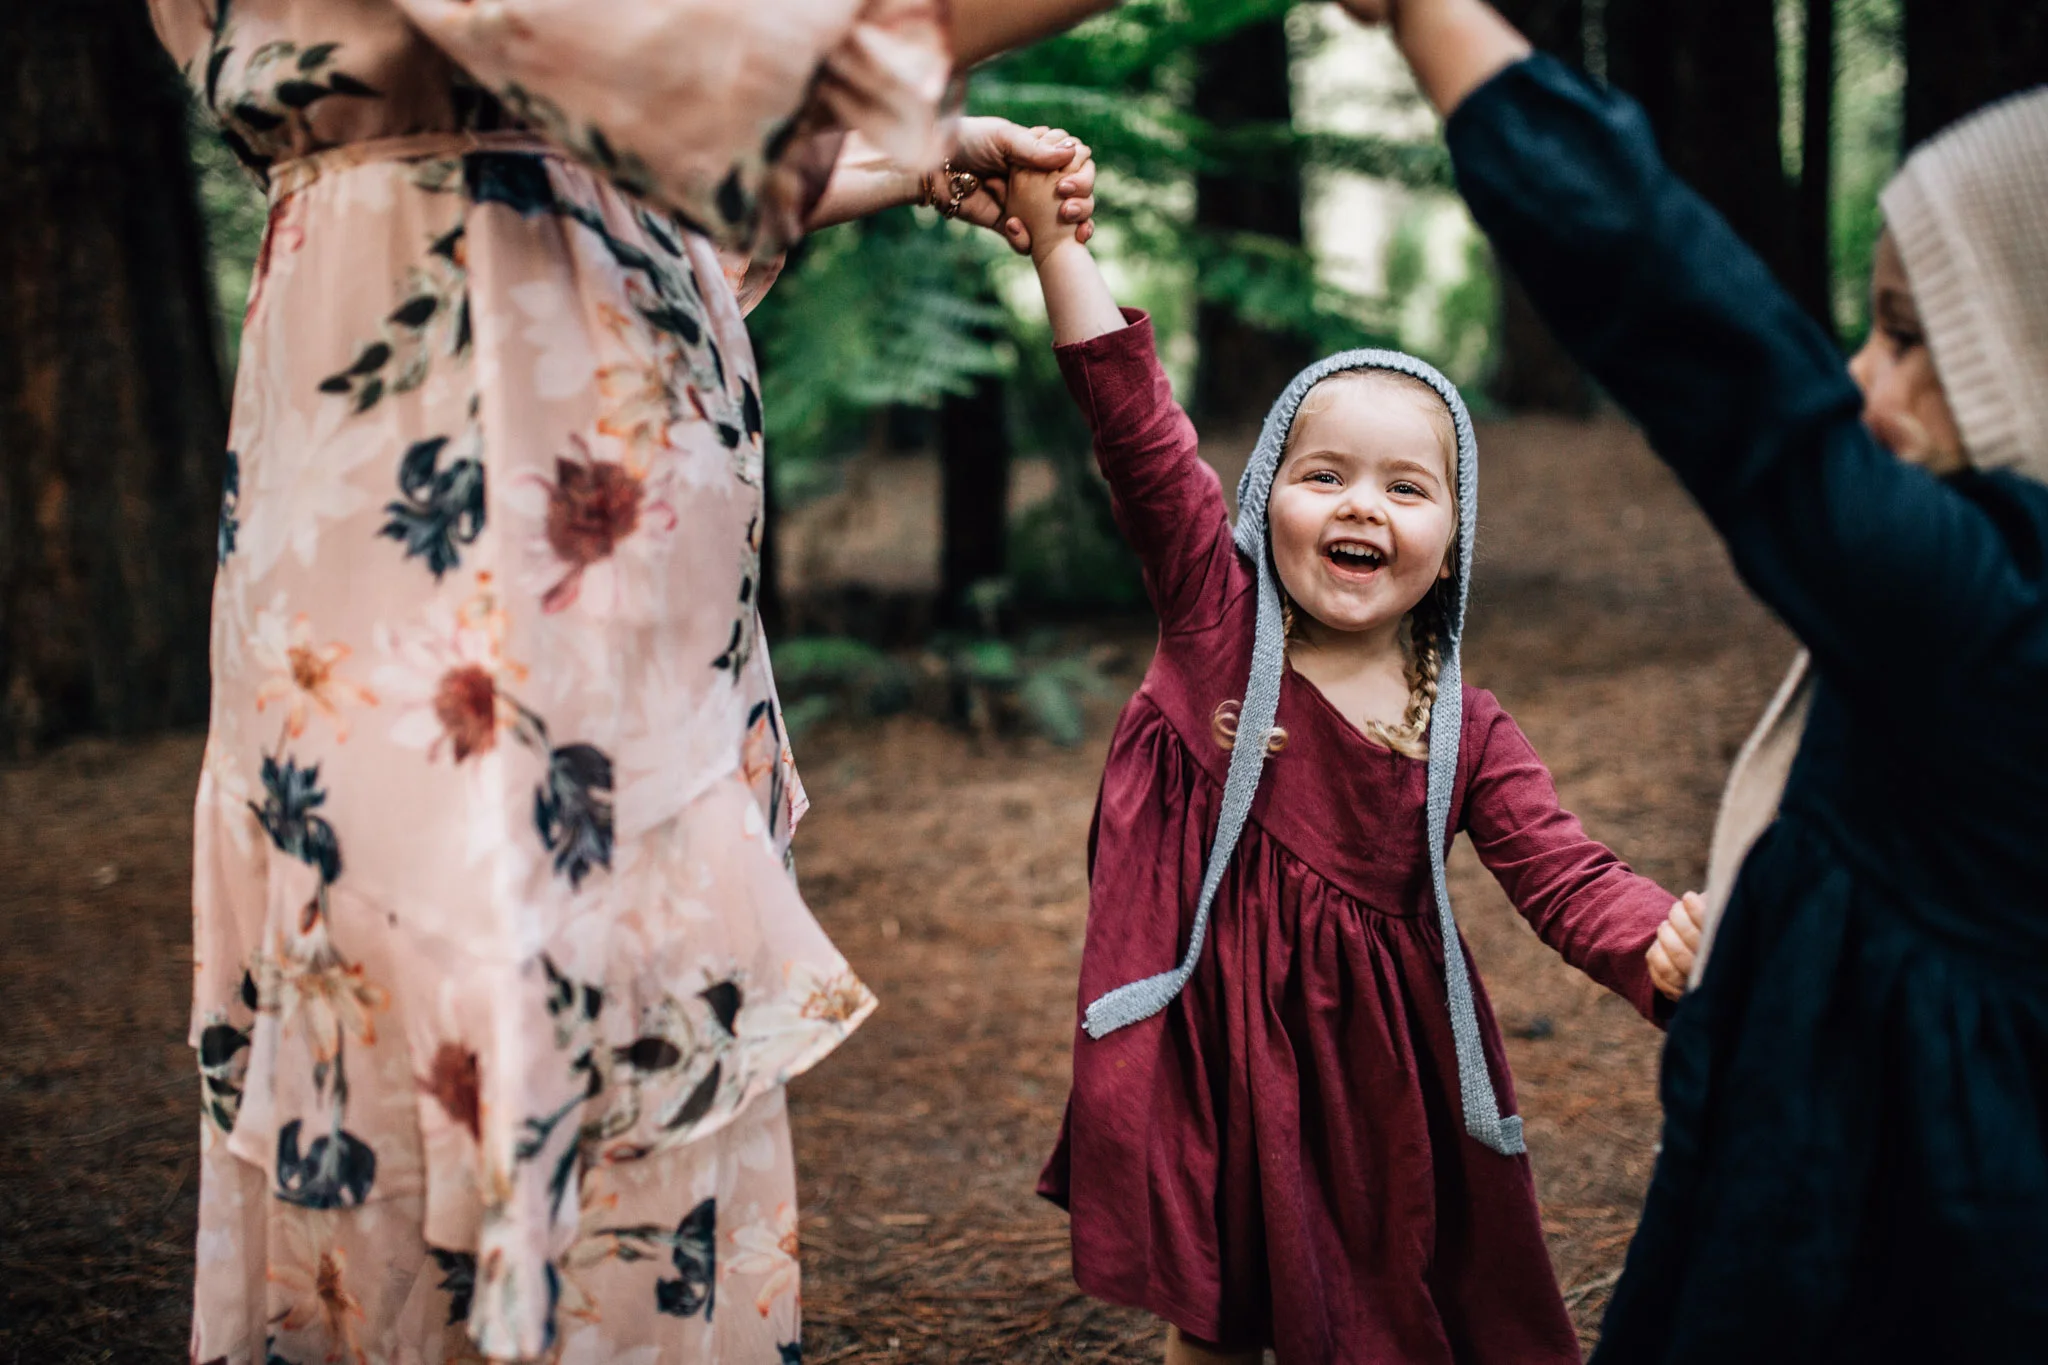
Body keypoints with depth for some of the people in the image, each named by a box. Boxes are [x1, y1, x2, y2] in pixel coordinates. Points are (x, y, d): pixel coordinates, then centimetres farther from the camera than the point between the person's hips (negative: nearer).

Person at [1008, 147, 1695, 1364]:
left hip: (1379, 1065, 1)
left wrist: (1674, 947, -29)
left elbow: (1567, 877, -8)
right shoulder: (1217, 618, -5)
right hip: (1211, 1047, -1)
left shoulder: (1468, 731, -1)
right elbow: (1138, 422, -12)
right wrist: (1055, 235, -18)